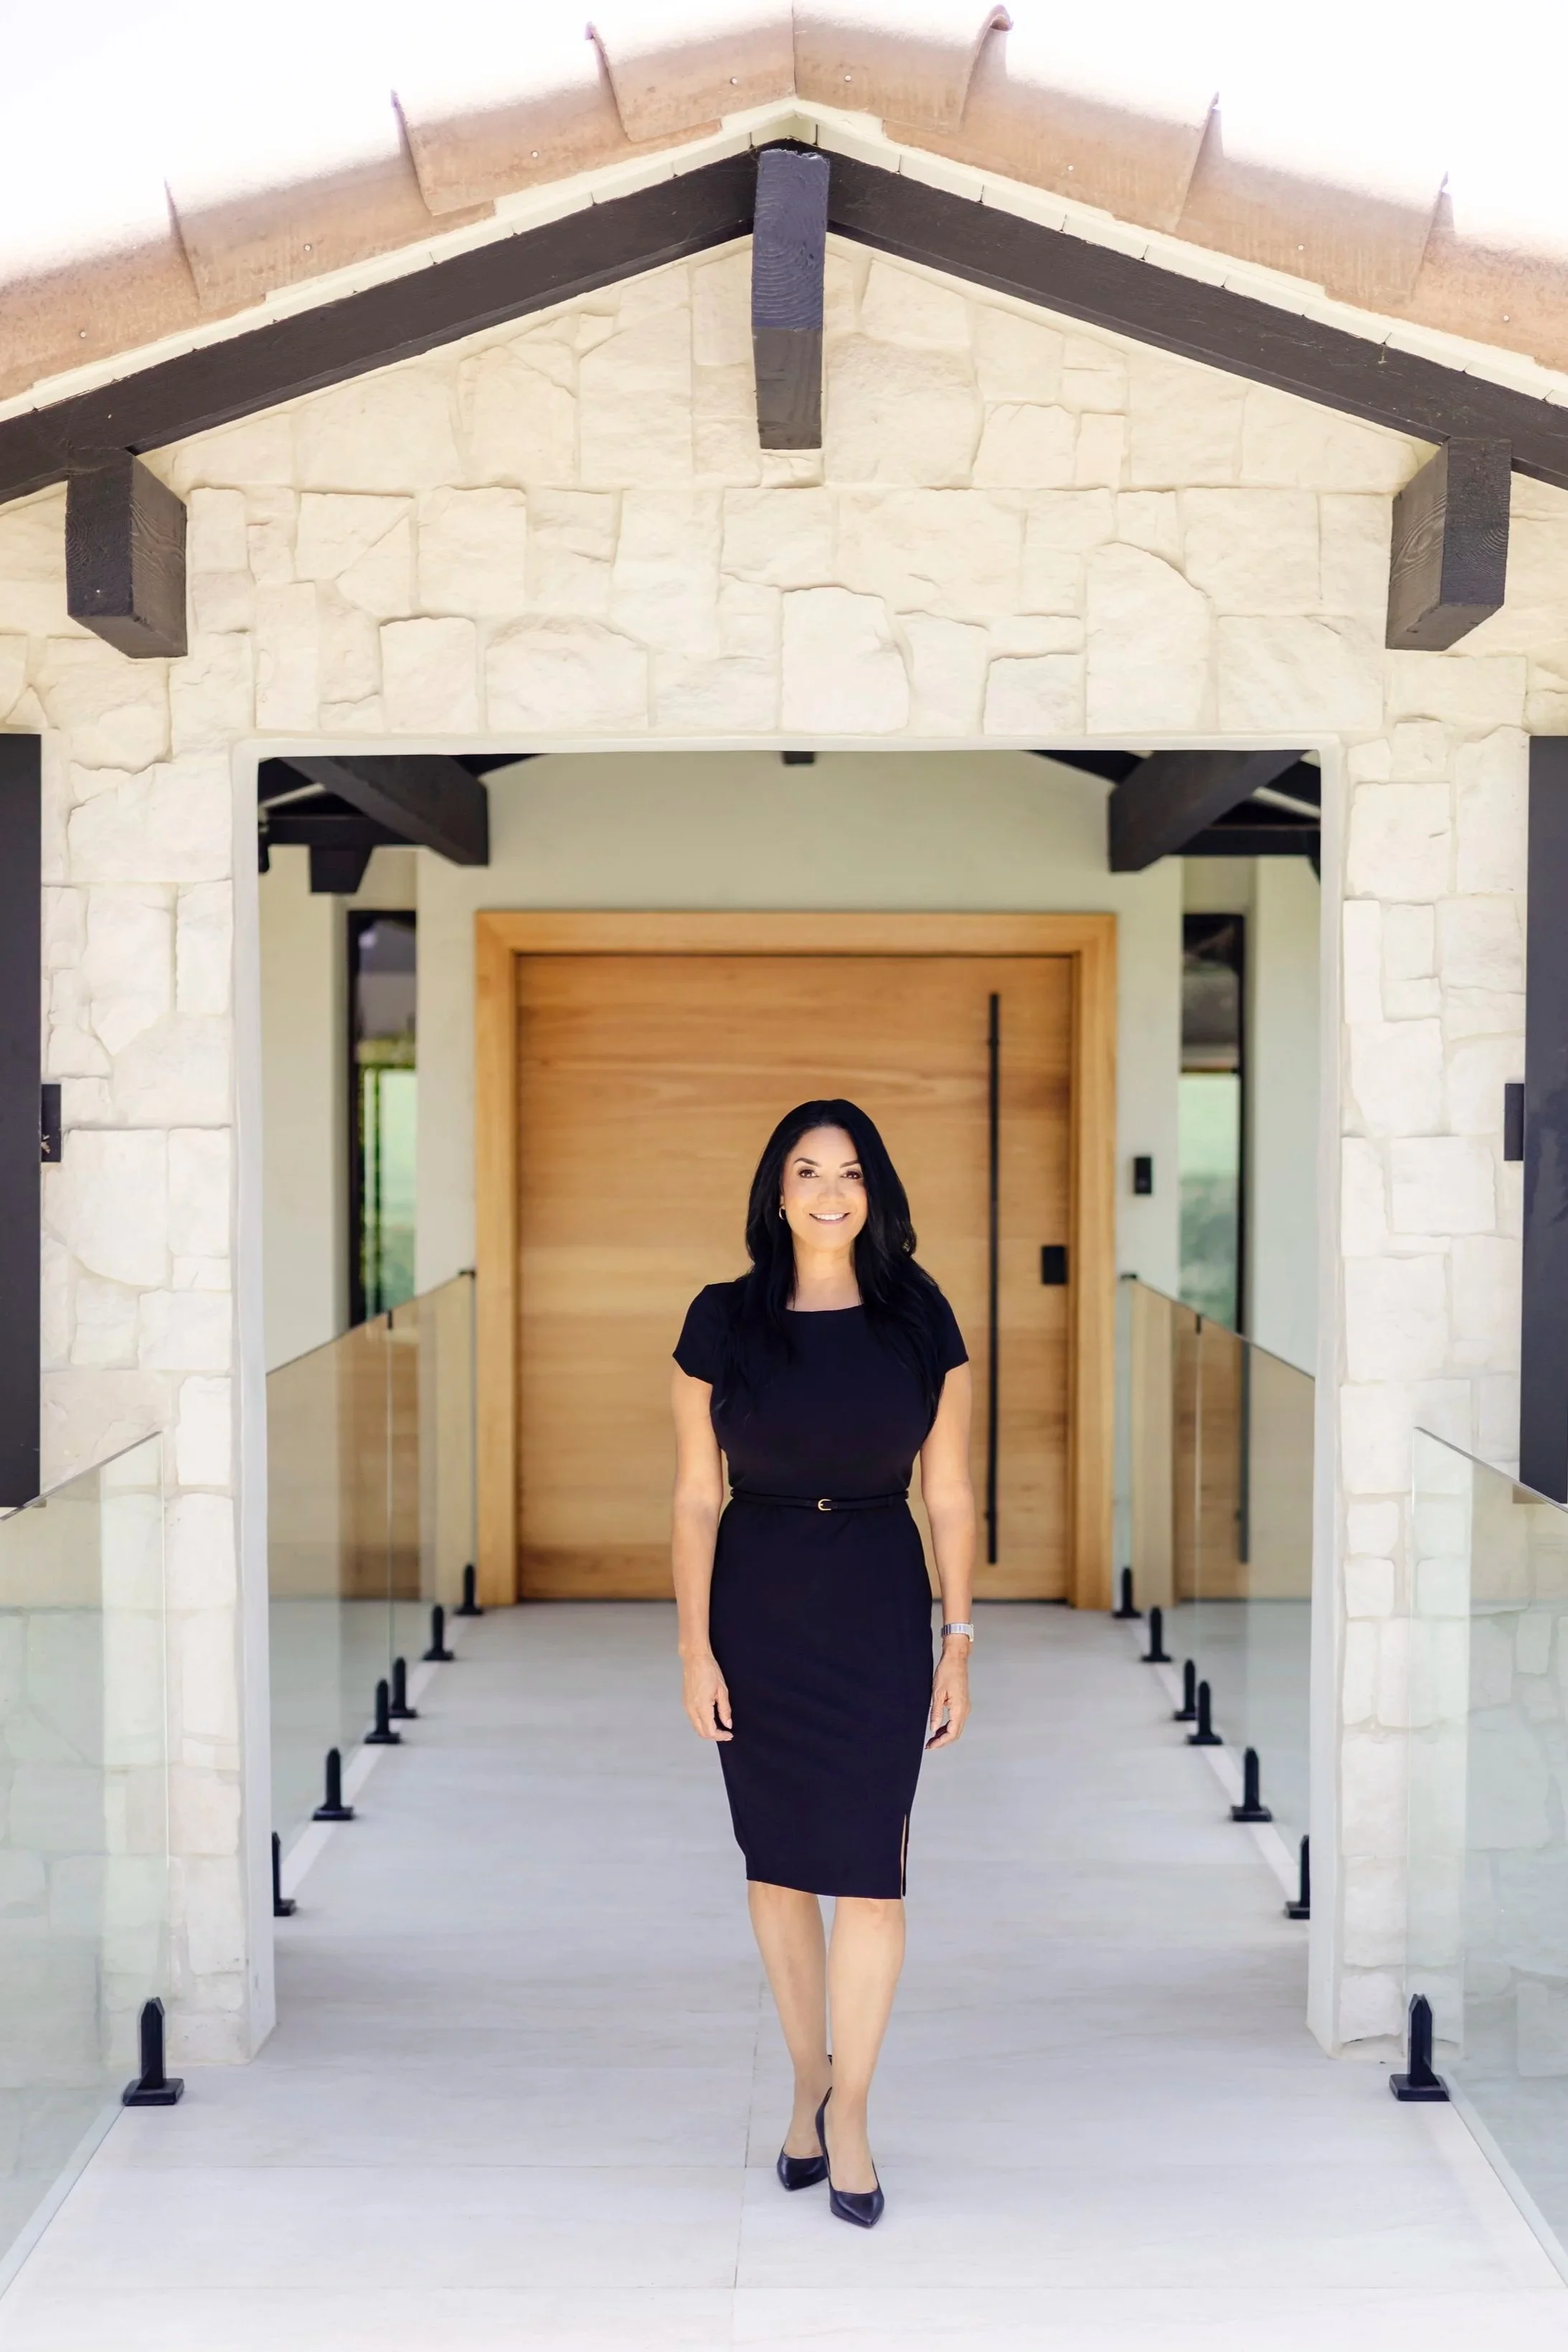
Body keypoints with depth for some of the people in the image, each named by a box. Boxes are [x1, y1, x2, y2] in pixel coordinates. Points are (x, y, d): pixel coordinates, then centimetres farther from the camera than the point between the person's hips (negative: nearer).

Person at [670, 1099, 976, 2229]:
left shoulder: (920, 1321, 0)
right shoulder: (723, 1321, -1)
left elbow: (951, 1497, 2)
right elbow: (696, 1497, 0)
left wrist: (959, 1648, 0)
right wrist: (696, 1648, -5)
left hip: (879, 1605, -1)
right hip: (756, 1605, 1)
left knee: (869, 1867, -4)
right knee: (778, 1861, 10)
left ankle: (848, 2110, 11)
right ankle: (811, 2084, 26)